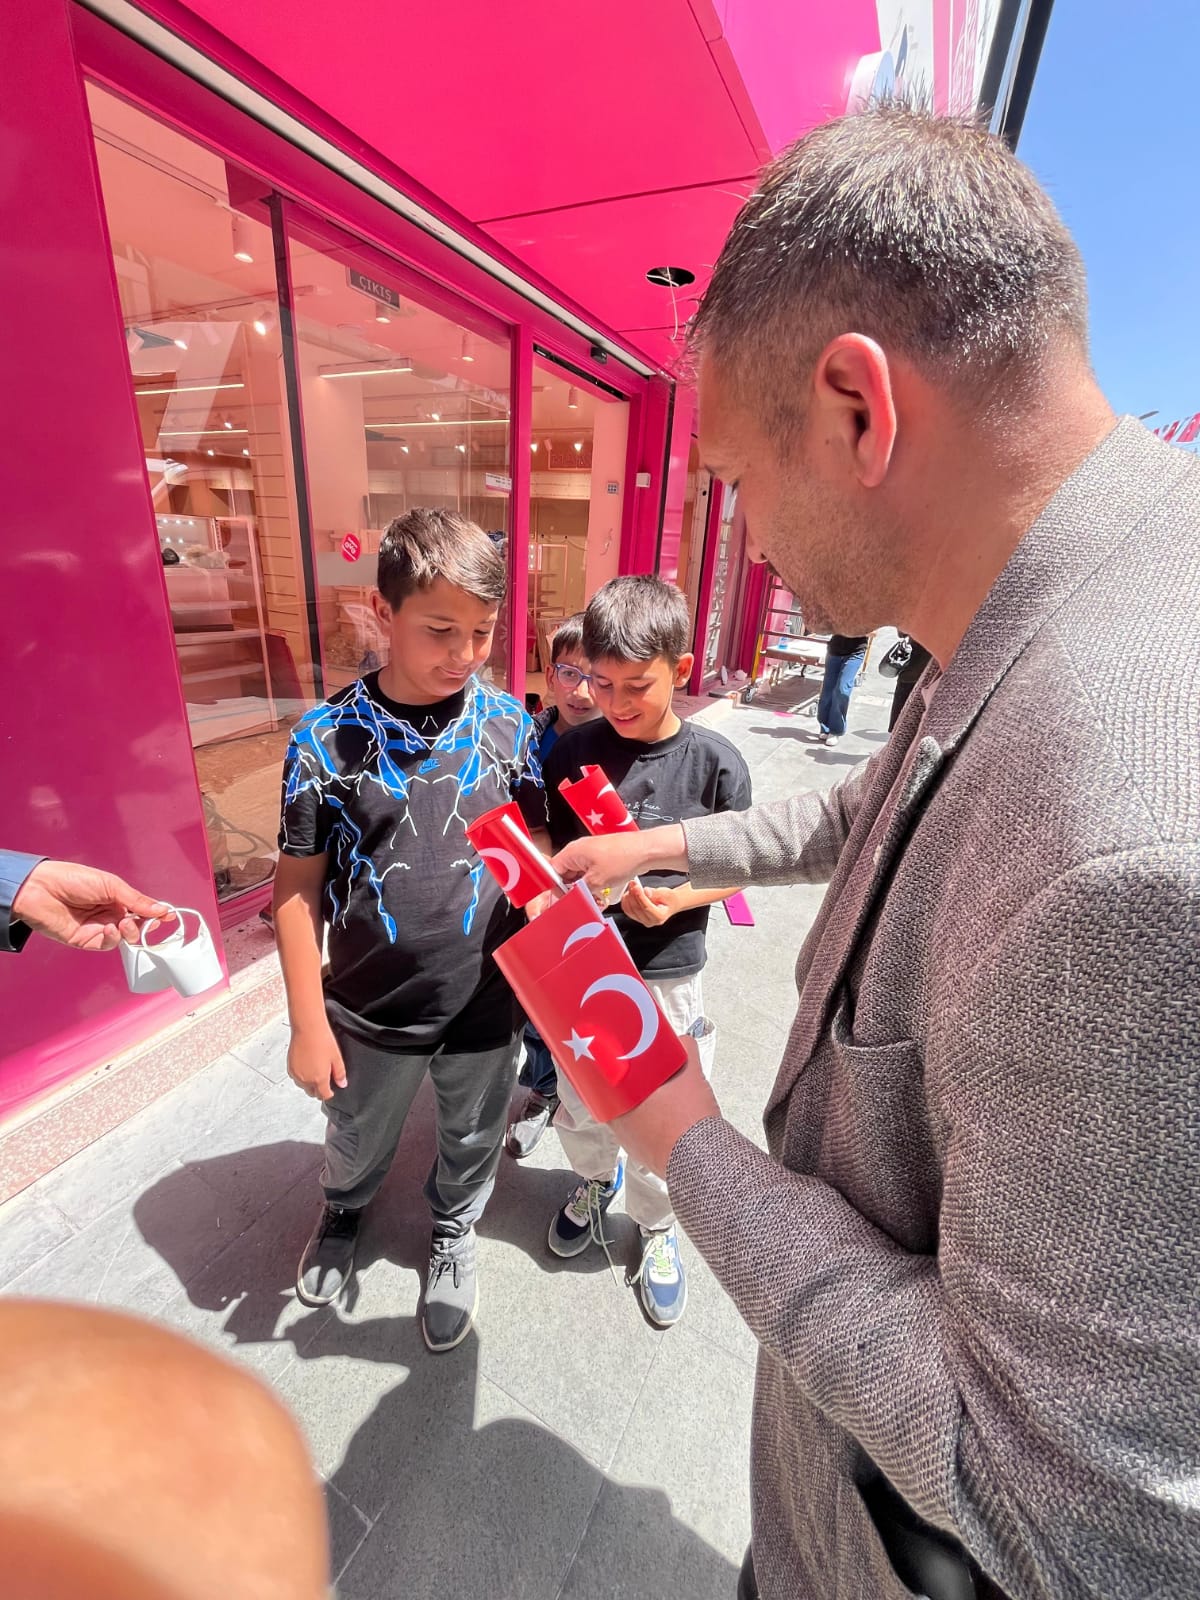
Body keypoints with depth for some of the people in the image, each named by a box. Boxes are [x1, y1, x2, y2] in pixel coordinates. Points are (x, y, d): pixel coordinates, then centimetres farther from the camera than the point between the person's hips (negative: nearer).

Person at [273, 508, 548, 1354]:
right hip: (370, 1010, 0)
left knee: (472, 1139, 25)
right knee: (359, 1140, 28)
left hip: (488, 1001, 1)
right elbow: (299, 889, -9)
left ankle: (454, 1231, 59)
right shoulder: (329, 737, -15)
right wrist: (309, 1023, -6)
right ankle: (345, 1209, 65)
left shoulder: (510, 725, -11)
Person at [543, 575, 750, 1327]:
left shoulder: (715, 762, -14)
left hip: (667, 975, -2)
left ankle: (657, 1228, 52)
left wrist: (674, 901, -21)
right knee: (578, 1109, 24)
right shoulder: (571, 753, -10)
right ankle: (597, 1181, 60)